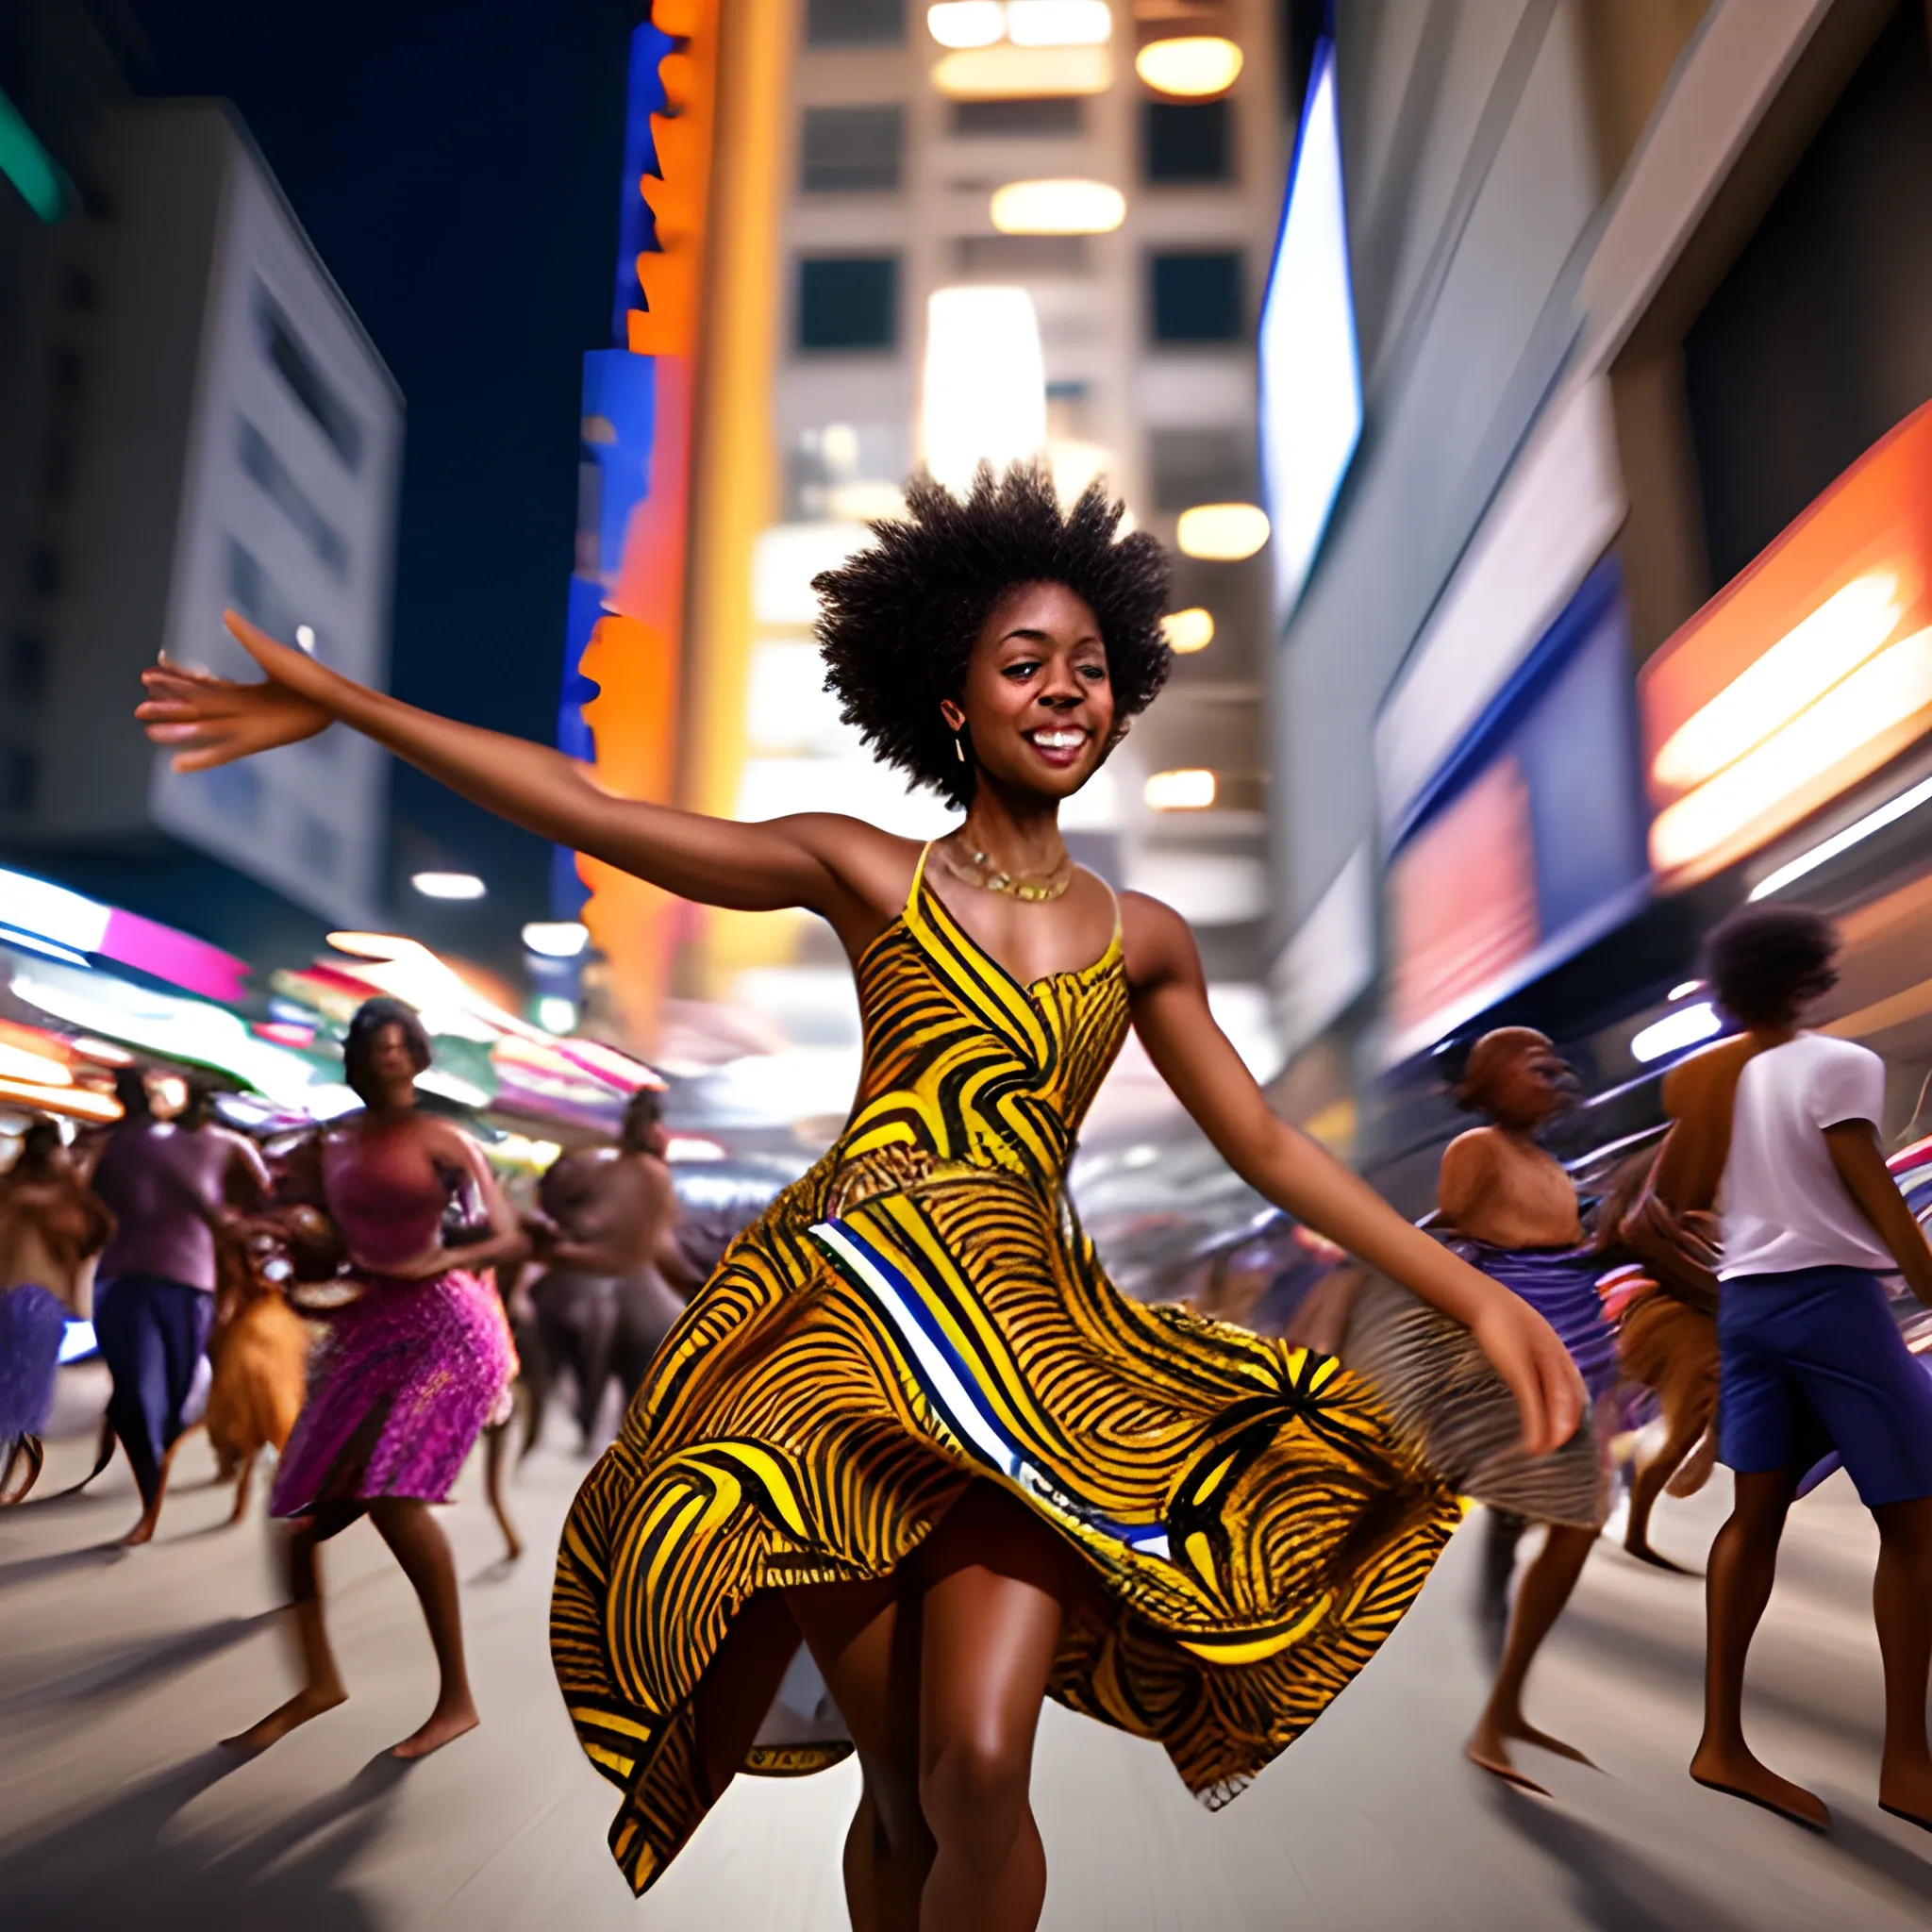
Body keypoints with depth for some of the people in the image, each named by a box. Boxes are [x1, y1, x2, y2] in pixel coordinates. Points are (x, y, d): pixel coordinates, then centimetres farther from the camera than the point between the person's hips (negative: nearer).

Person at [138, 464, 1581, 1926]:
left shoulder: (1144, 939, 10)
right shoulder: (862, 876, 2)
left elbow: (1272, 1149, 12)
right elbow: (585, 810, -1)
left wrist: (1477, 1293, 4)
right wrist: (333, 703, -3)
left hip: (1027, 1337, 2)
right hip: (849, 1321, -1)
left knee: (982, 1768, -14)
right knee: (904, 1795, 5)